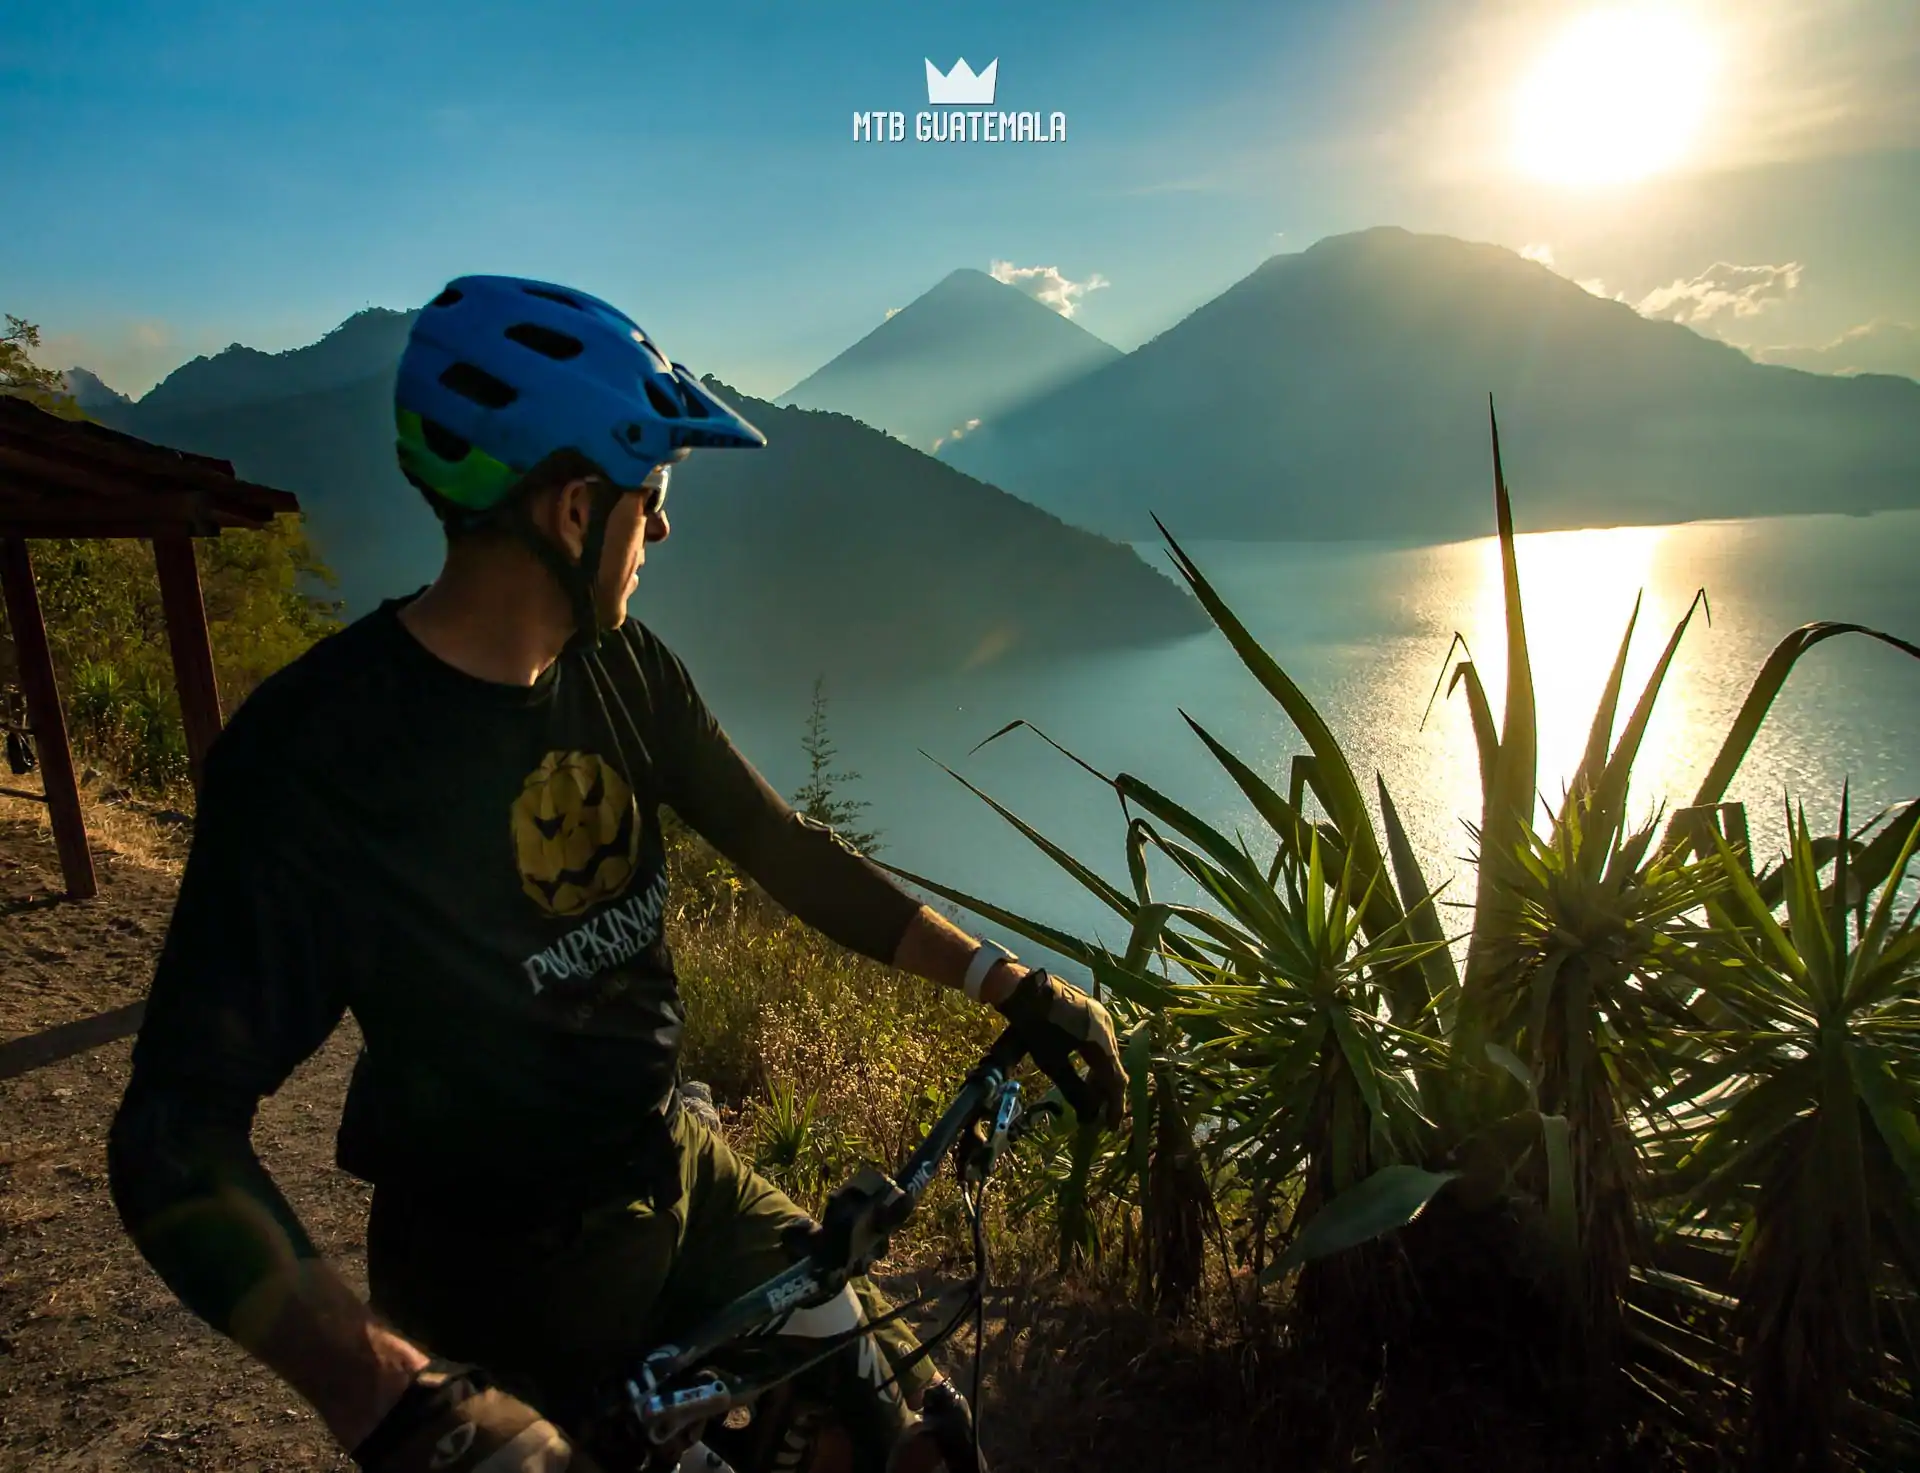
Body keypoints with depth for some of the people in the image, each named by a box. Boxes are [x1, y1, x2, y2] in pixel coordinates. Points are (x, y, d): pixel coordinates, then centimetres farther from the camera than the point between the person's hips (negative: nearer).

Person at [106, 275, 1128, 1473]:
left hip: (680, 1181, 5)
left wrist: (1015, 985, -7)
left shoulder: (626, 673, -5)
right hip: (508, 1297, -5)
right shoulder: (313, 757, -23)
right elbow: (181, 1139, -25)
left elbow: (790, 852, -1)